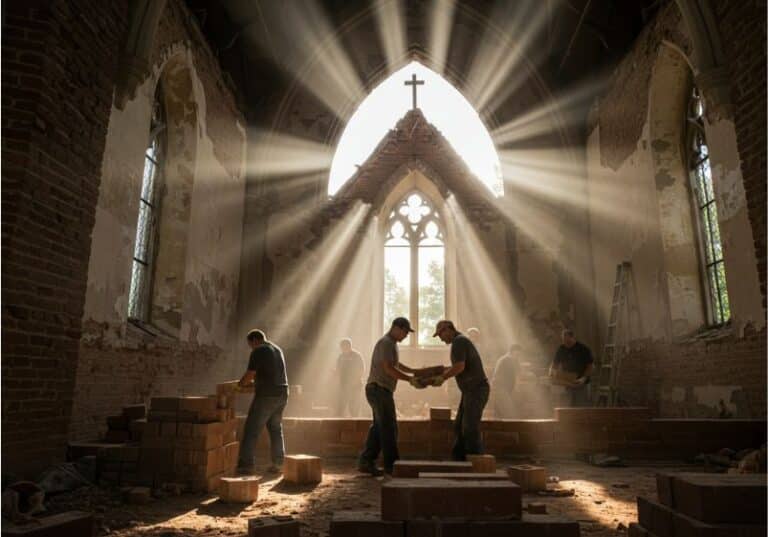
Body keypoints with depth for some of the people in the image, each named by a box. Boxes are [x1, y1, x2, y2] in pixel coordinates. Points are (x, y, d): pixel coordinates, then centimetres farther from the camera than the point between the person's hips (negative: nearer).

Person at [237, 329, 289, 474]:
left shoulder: (258, 352, -9)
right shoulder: (277, 349, 17)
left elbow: (249, 375, -10)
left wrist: (242, 383, 11)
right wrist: (253, 382, 27)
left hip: (266, 396, -8)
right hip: (282, 394, 8)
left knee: (251, 430, -1)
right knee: (276, 429, 16)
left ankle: (245, 465, 0)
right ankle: (278, 463, 16)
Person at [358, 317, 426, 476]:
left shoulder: (391, 343, 18)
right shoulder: (386, 343, -15)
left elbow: (397, 364, 30)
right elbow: (389, 369, -23)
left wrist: (414, 371, 20)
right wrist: (410, 379, -20)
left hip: (381, 391, 10)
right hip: (379, 390, -10)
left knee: (379, 428, 11)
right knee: (389, 428, -5)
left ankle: (366, 462, 14)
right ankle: (391, 465, 1)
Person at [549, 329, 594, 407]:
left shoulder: (584, 349, -7)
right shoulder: (561, 350, 4)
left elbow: (589, 367, -6)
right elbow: (554, 365, 8)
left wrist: (584, 379, -22)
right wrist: (551, 375, -12)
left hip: (581, 385, -3)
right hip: (567, 385, 3)